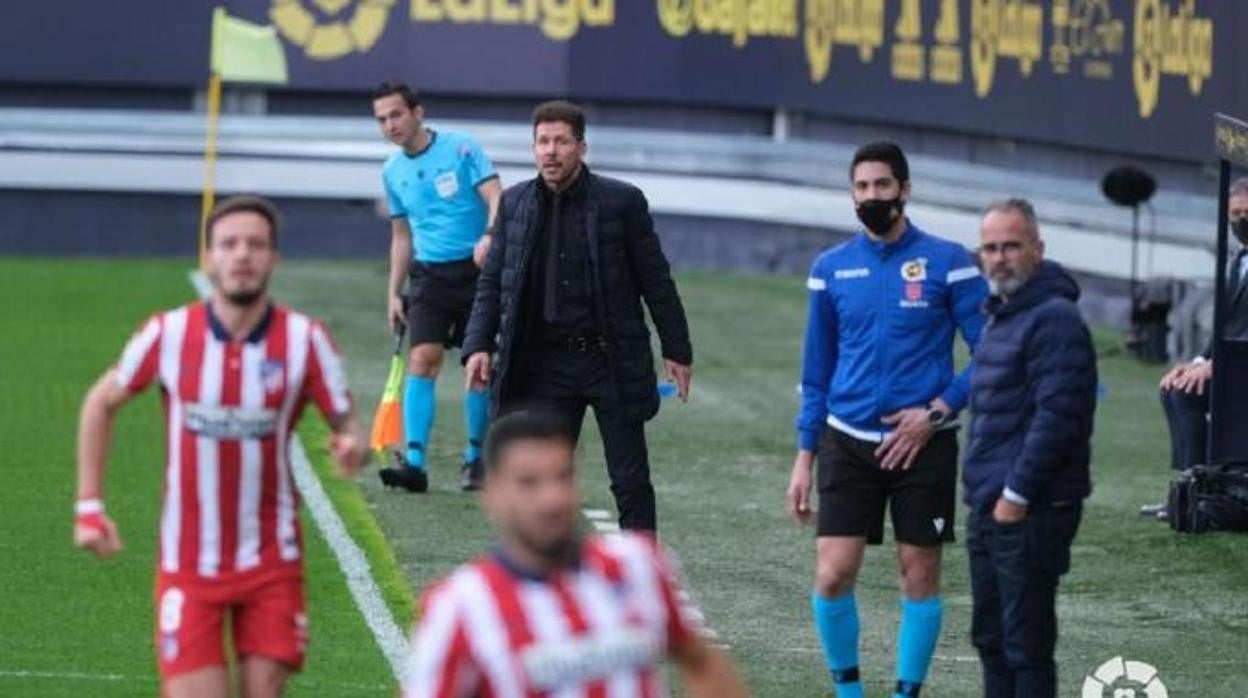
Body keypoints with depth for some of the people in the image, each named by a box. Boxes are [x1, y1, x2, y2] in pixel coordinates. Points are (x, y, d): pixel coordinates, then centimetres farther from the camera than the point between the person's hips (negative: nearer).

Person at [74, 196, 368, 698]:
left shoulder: (304, 340, -7)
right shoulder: (168, 334, -6)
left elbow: (346, 425, -1)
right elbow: (101, 403, 9)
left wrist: (352, 448, -26)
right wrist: (89, 506, 5)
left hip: (271, 563, 0)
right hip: (188, 564, 0)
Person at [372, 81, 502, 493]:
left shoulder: (461, 149, -4)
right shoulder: (393, 172, 11)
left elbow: (495, 198, -12)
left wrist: (489, 236, -31)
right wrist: (393, 294, 16)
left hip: (476, 270, -3)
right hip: (429, 275, 3)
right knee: (422, 359, -12)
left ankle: (476, 459, 14)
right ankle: (414, 462, -18)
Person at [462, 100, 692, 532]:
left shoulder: (621, 202, -3)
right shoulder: (515, 204, 5)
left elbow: (655, 281, 2)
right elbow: (492, 282, 10)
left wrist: (676, 350, 2)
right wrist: (479, 345, -3)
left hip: (611, 361, -2)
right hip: (545, 363, 2)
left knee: (631, 481, 1)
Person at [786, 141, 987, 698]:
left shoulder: (946, 263, -4)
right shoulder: (830, 268, 6)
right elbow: (816, 371, 13)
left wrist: (937, 410, -13)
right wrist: (804, 457, 9)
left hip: (922, 442, -2)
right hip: (848, 443, 2)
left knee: (920, 574, 3)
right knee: (832, 575, -7)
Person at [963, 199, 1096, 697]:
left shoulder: (1054, 320, -14)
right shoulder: (1000, 317, 18)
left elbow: (1057, 417, -21)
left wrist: (1016, 495, -20)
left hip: (1029, 514, -10)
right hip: (990, 508, 10)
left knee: (1026, 645, -7)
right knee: (991, 638, 15)